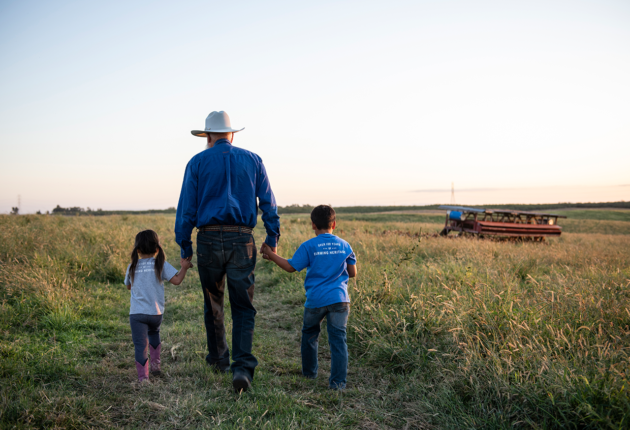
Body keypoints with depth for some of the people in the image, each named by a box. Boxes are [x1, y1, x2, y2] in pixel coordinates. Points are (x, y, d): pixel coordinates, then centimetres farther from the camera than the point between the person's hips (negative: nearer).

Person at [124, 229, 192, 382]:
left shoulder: (132, 267, 5)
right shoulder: (161, 264, -1)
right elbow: (176, 280, -10)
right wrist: (184, 267, 4)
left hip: (136, 313, -1)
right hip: (156, 312, 1)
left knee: (140, 344, 0)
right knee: (153, 332, 30)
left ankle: (143, 376, -4)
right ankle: (155, 363, 28)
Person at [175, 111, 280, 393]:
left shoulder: (197, 162, 3)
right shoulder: (253, 160, 8)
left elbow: (186, 208, 1)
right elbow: (268, 203, 6)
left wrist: (184, 247, 7)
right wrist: (272, 238, 11)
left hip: (209, 240, 0)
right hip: (242, 240, 0)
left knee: (213, 304, 18)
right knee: (243, 308, 4)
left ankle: (218, 360, 33)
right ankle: (242, 367, -12)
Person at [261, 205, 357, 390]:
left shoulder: (308, 246, -6)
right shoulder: (345, 245, 5)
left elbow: (291, 266, -3)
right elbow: (353, 273, 10)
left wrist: (272, 255, 8)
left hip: (315, 300, -1)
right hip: (339, 299, 1)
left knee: (309, 334, 21)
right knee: (338, 339, 3)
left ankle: (309, 372, 35)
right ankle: (338, 381, 0)